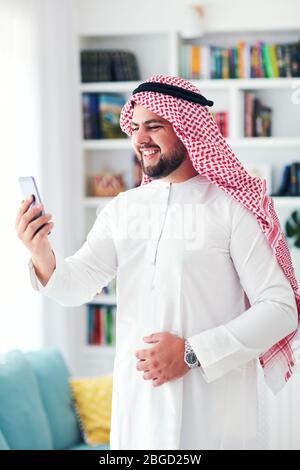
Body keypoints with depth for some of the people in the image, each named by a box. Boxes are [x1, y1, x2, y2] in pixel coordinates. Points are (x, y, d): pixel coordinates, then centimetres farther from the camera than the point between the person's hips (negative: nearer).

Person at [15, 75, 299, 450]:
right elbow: (76, 286, 0)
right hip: (135, 401, 4)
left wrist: (192, 354, -17)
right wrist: (42, 255, -21)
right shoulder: (121, 208, 6)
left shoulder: (231, 209, -10)